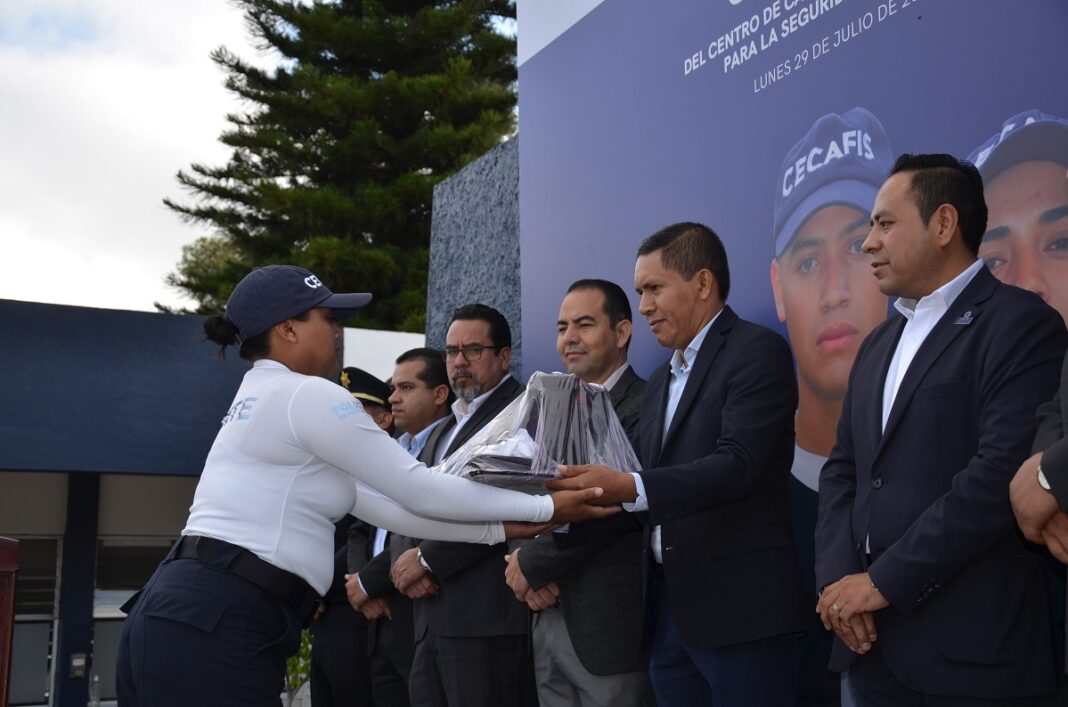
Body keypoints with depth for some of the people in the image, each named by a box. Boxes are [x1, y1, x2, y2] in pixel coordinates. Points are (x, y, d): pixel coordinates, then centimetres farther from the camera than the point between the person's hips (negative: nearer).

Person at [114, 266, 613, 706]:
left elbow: (383, 505, 17)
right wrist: (545, 508, 0)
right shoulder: (307, 394, -9)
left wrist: (499, 530, 14)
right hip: (213, 628, -10)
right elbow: (419, 489, -8)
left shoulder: (265, 401, 21)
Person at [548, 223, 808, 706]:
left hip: (739, 608, -7)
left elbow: (737, 465, -20)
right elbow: (643, 495, 15)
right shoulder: (659, 382, 19)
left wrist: (629, 487, -31)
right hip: (668, 608, 7)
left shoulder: (757, 352, -6)